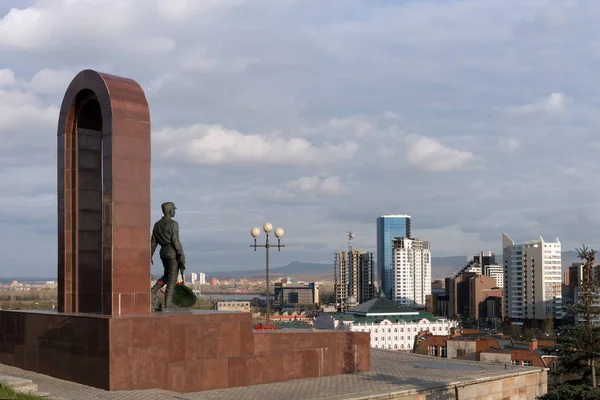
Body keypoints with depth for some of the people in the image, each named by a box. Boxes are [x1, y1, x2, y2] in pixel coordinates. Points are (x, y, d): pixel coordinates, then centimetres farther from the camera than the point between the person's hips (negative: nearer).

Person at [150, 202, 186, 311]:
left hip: (163, 253, 7)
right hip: (173, 253, -7)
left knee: (166, 276, 21)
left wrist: (150, 257, 13)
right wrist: (182, 256, -14)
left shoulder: (157, 224, 9)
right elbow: (175, 241, -17)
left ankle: (154, 291, 0)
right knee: (172, 278, 0)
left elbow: (153, 242, 9)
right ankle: (168, 303, 1)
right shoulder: (173, 224, -13)